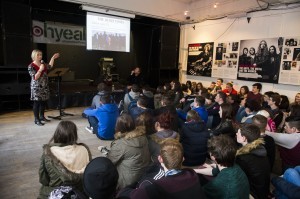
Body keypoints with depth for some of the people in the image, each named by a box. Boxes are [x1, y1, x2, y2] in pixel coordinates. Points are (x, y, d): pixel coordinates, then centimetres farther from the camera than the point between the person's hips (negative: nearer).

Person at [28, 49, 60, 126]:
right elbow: (35, 78, -19)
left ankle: (42, 117, 28)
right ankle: (36, 119, 8)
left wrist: (53, 58, 19)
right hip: (36, 87, -7)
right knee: (37, 103, 0)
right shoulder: (31, 66, -13)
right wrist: (40, 69, -26)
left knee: (43, 102, 13)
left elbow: (50, 66, 25)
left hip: (44, 87, 7)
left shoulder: (43, 63, 7)